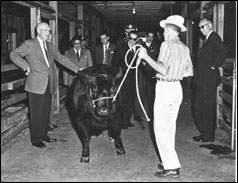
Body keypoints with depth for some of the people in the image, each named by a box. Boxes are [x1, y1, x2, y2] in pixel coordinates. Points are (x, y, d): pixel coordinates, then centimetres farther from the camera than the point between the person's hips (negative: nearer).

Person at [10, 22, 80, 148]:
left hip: (48, 85, 6)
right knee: (36, 114, -1)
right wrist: (26, 66, -16)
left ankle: (43, 135, 27)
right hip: (36, 85, -6)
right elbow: (14, 54, -7)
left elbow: (61, 58, 17)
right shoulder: (29, 44, -5)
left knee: (46, 112, 12)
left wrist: (75, 69, 11)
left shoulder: (49, 46, 15)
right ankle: (36, 139, 12)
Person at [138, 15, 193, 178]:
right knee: (170, 126, 16)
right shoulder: (185, 48, 9)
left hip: (165, 87, -8)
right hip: (177, 87, 8)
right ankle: (170, 161, 25)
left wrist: (146, 56, -16)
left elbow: (163, 69, -22)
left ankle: (172, 167, -3)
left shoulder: (167, 45, -14)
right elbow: (190, 71, 13)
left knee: (161, 128, -3)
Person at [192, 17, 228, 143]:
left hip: (208, 79, -10)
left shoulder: (213, 37, -12)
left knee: (207, 108, -1)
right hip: (203, 80, 10)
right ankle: (204, 133, 24)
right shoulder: (208, 39, 18)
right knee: (199, 107, 14)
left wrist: (214, 65, -19)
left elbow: (223, 51, -28)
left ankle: (208, 136, 10)